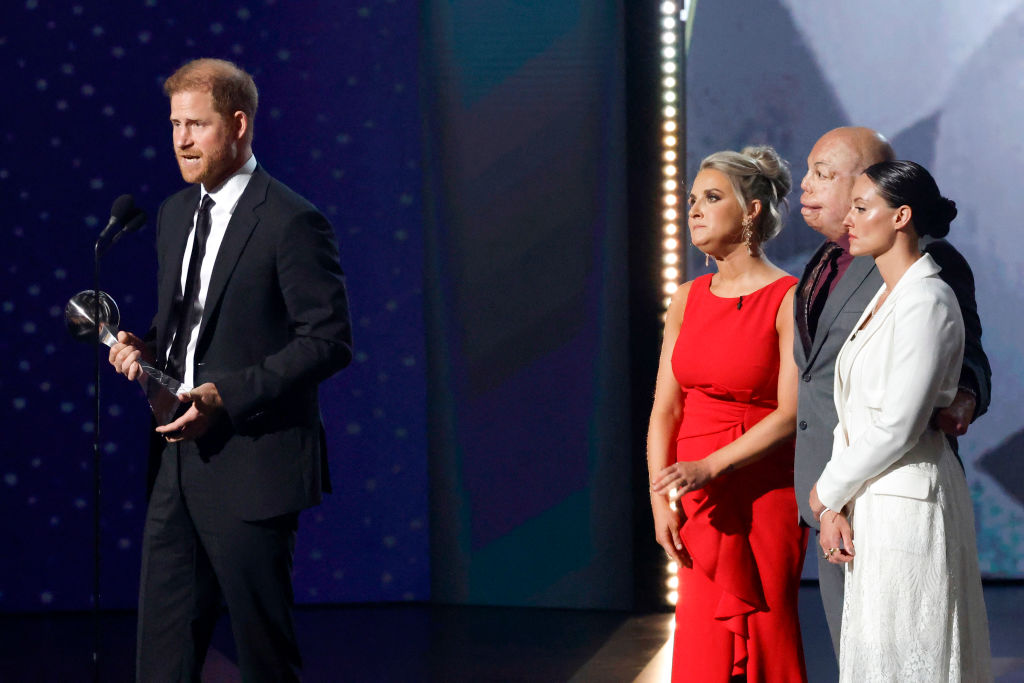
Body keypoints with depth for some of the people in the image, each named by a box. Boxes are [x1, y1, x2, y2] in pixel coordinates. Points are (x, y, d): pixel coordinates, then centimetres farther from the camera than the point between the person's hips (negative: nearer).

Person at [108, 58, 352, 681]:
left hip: (251, 468, -7)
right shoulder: (175, 213, 13)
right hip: (178, 462, 7)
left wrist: (226, 395, -21)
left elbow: (329, 341, -14)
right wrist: (143, 349, 2)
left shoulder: (291, 222, -12)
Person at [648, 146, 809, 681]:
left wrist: (708, 467, -22)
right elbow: (665, 408, 7)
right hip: (699, 502, 5)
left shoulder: (790, 301, -8)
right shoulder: (688, 300, 9)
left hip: (764, 498, -5)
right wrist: (661, 503, -3)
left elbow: (791, 415, -15)